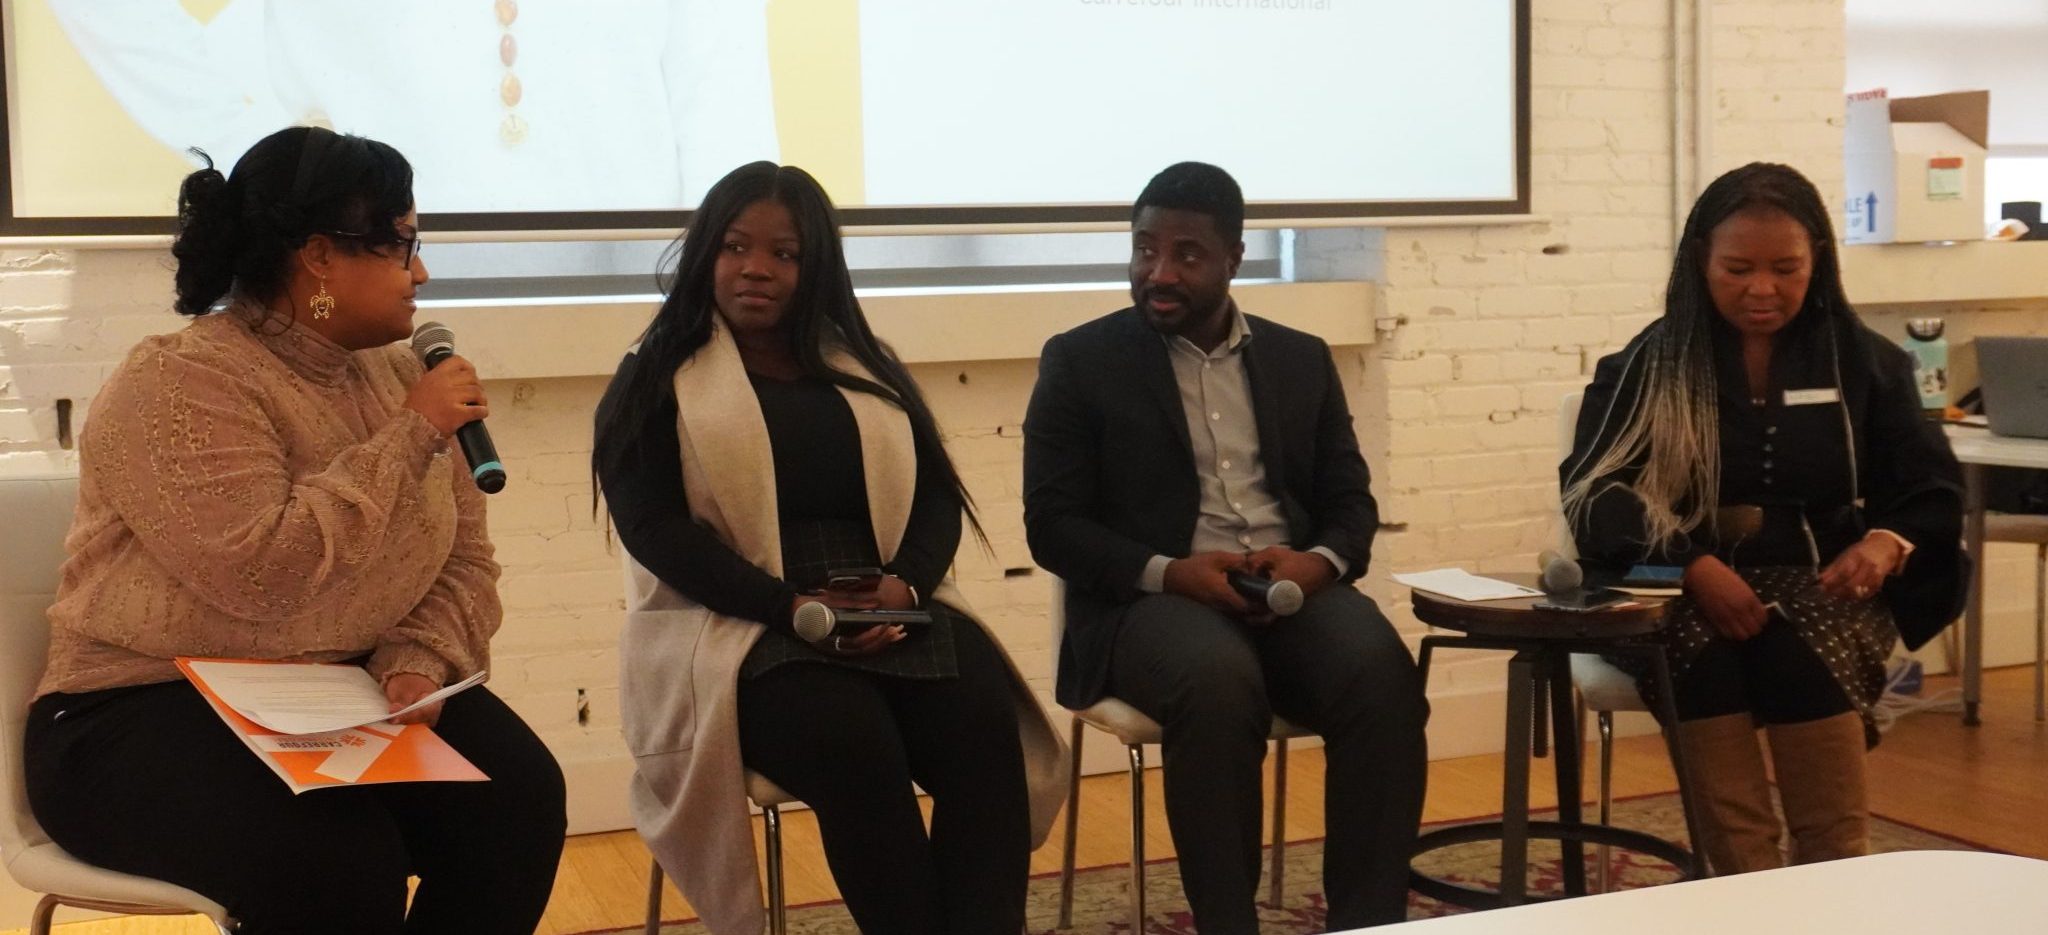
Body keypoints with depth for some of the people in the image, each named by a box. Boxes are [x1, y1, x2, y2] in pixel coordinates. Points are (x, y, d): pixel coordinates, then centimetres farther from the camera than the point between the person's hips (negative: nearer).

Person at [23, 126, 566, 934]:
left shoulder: (397, 374, 7)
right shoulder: (175, 386, -16)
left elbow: (462, 560, 8)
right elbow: (266, 572, -30)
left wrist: (419, 661, -13)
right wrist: (409, 437, -21)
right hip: (155, 712, -6)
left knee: (517, 799, -20)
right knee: (337, 866, -34)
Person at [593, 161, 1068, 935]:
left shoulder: (865, 372, 19)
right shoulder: (657, 380, 7)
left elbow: (936, 495, 13)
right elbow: (654, 526, -6)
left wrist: (906, 583, -10)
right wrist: (789, 607, -18)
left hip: (890, 612, 4)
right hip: (741, 628, -4)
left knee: (985, 728, -28)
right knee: (855, 747, -35)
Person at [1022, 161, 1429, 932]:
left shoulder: (1302, 359, 15)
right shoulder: (1080, 361, 5)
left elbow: (1350, 500, 14)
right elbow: (1053, 525, -1)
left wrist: (1319, 561, -11)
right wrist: (1168, 571, -18)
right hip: (1151, 602, -3)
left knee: (1381, 672, -30)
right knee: (1221, 681, -37)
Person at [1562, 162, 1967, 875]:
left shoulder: (1865, 361, 13)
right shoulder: (1650, 366, 8)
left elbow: (1932, 490, 12)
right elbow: (1593, 494, -3)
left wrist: (1887, 543, -13)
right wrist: (1693, 564, -22)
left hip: (1823, 589, 1)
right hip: (1683, 594, -1)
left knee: (1801, 658, -34)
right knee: (1707, 657, -35)